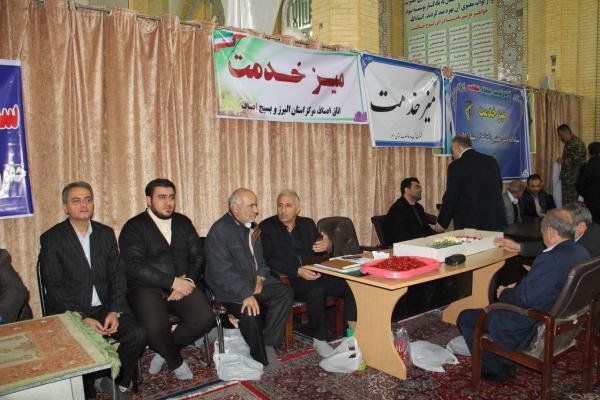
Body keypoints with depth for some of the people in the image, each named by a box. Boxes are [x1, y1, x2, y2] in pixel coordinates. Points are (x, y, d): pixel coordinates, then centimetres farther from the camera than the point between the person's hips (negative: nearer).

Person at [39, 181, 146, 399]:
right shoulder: (51, 238, -2)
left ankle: (113, 382, 5)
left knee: (138, 334, -19)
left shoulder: (106, 233, 10)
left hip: (106, 307, 3)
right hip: (69, 311, -3)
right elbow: (55, 286, -8)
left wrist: (115, 311, -9)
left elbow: (118, 275, 6)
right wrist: (83, 318, -17)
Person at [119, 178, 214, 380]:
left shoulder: (183, 222, 12)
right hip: (147, 288, -4)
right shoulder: (133, 228, -3)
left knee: (205, 318, -21)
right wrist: (173, 282, -21)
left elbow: (198, 256, 10)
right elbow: (136, 267, -15)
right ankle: (175, 360, 5)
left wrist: (188, 281, -10)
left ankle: (164, 350, 8)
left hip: (182, 284, 4)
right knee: (155, 328, -31)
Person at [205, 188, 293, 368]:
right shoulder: (219, 231, -14)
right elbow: (222, 270, -22)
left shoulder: (252, 227, 12)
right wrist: (246, 294, -29)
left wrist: (261, 276, 1)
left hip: (254, 282, 7)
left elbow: (262, 257, 22)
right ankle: (261, 356, -6)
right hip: (229, 289, -7)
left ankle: (268, 343, -10)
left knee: (285, 292, -15)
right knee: (250, 312, -32)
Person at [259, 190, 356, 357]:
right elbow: (269, 260, -8)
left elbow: (321, 252, 17)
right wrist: (297, 271, -21)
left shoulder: (308, 224, 16)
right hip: (287, 279, -5)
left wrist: (328, 246, -10)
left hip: (315, 274, 5)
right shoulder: (266, 228, 2)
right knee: (317, 290, -34)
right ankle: (319, 340, -16)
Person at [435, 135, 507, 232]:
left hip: (470, 224, -6)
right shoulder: (492, 161, 9)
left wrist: (442, 223, 3)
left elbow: (451, 197, -9)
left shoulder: (456, 166, -10)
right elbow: (499, 189, 17)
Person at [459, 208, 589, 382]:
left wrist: (504, 293, -7)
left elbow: (524, 299, -26)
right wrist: (518, 286, 7)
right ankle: (505, 361, 31)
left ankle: (494, 370, 16)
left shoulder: (550, 260, -32)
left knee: (466, 318, 2)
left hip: (535, 329, -10)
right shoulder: (581, 252, -2)